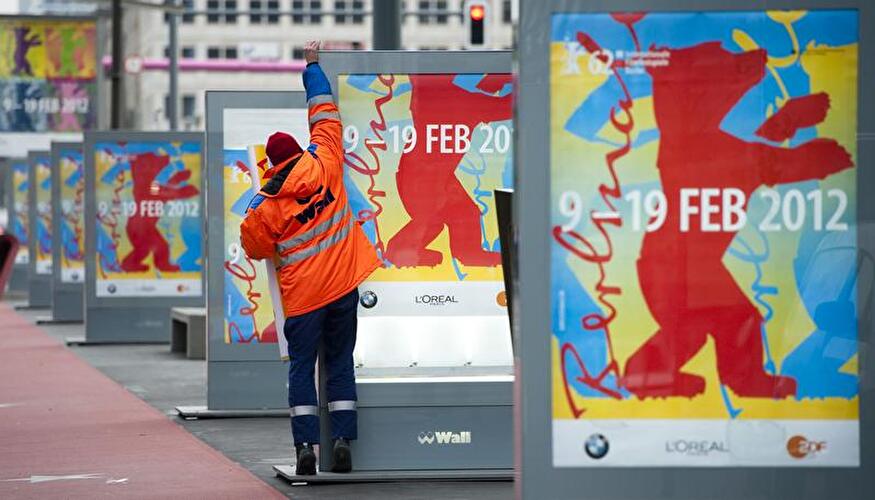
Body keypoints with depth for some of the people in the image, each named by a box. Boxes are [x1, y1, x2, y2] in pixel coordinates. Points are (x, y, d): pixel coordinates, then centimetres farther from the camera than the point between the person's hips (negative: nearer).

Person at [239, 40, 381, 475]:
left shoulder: (264, 207, -8)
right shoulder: (324, 166, -3)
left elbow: (255, 247, 4)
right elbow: (325, 116, 7)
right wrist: (312, 67, 16)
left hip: (301, 294, -2)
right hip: (343, 283, 2)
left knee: (301, 367, 4)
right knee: (340, 362, 8)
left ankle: (305, 445, -5)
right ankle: (343, 440, 1)